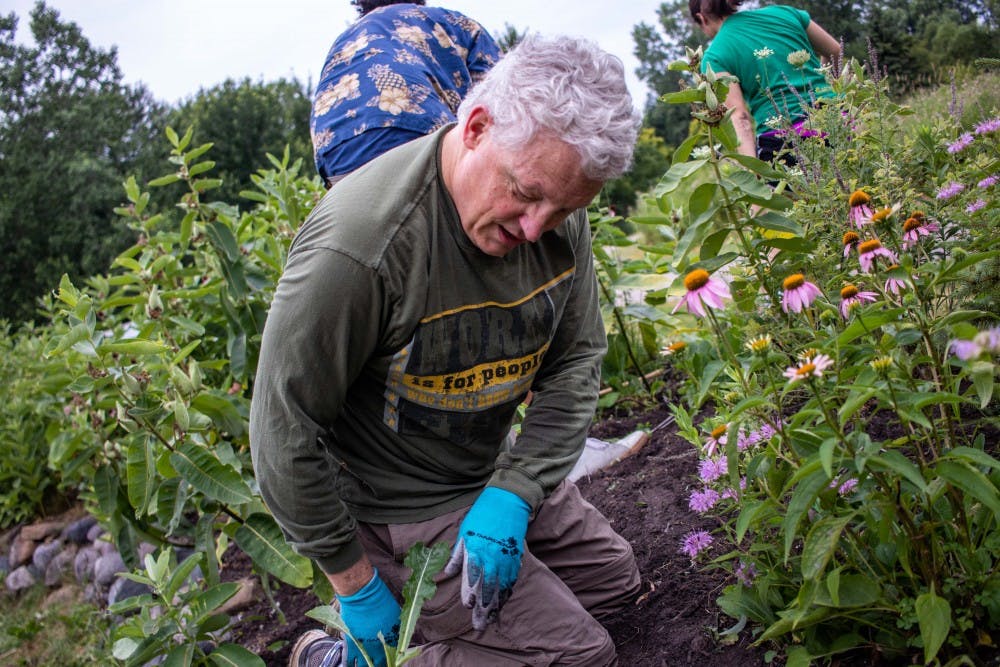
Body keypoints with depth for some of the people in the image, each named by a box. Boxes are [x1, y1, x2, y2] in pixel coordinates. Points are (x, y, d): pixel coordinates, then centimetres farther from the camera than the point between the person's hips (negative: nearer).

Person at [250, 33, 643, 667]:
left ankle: (435, 614, 22)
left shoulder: (559, 215, -11)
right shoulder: (360, 244, -33)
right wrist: (355, 584, -17)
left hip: (495, 474, 8)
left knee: (615, 580, 19)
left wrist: (514, 492, -16)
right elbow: (283, 429, -25)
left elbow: (578, 358, -3)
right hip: (397, 508, -8)